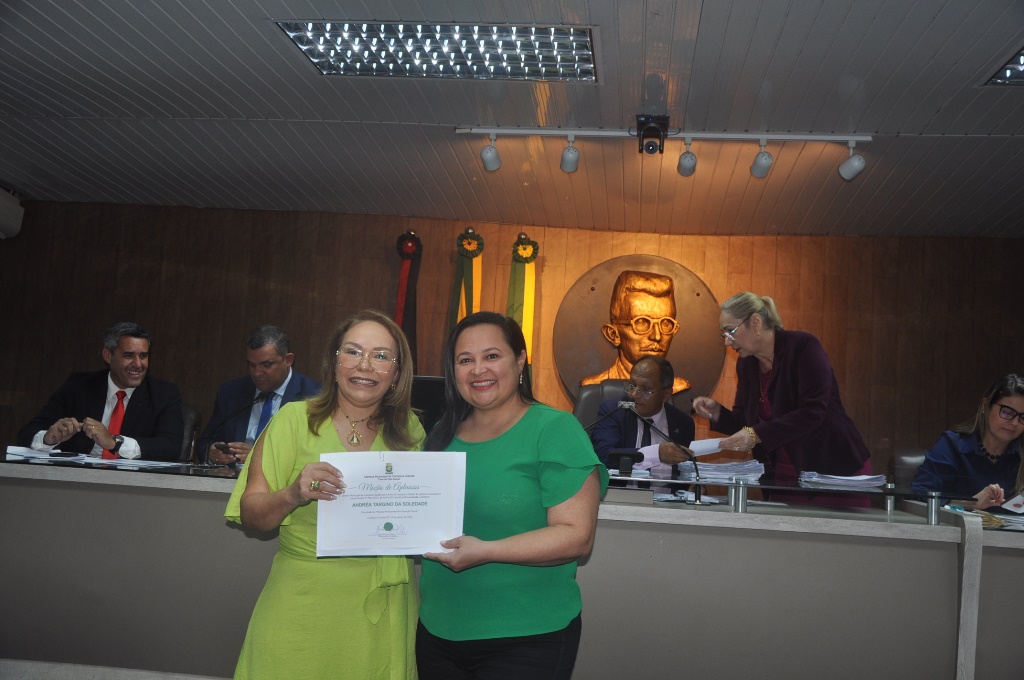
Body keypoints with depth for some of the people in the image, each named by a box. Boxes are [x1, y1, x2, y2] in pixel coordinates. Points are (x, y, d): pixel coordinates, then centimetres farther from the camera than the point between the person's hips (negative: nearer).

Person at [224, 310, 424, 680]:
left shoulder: (409, 431, 5)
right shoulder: (295, 419, -3)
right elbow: (251, 514, -4)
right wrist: (294, 494, -23)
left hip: (384, 614, 2)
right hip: (304, 614, -2)